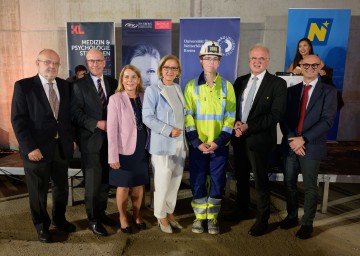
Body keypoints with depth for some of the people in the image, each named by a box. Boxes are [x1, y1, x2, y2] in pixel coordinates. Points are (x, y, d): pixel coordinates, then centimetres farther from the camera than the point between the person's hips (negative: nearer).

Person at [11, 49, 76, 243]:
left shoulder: (64, 85, 6)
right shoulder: (23, 86, -7)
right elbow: (18, 120, -12)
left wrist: (72, 138, 3)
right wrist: (29, 148, -18)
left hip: (61, 146, 4)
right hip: (37, 148, -4)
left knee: (61, 188, 18)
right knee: (38, 192, 12)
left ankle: (59, 219, 41)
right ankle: (42, 226, 34)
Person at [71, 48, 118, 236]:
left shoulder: (113, 83, 9)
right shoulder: (79, 85, -3)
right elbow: (76, 114, -11)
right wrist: (97, 124, -21)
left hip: (110, 139, 4)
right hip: (91, 141, -4)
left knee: (105, 180, 14)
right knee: (93, 182, 4)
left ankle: (101, 213, 32)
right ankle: (93, 220, 21)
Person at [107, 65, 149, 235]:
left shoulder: (143, 97, 1)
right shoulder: (115, 99, -10)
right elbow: (111, 130, -13)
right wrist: (113, 156, -16)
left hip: (142, 149, 4)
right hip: (124, 150, -4)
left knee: (139, 185, 15)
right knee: (123, 186, 10)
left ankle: (137, 215, 35)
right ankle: (123, 218, 31)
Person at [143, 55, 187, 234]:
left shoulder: (179, 89, 11)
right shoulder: (152, 90, -9)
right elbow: (147, 118, -15)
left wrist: (183, 132, 8)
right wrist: (169, 130, -19)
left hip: (179, 143, 6)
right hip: (162, 143, -6)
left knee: (175, 181, 13)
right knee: (163, 182, 1)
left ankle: (170, 212, 30)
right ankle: (161, 216, 21)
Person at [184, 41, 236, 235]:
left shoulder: (227, 86, 2)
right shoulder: (192, 86, 1)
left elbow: (230, 117, -1)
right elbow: (188, 116, -3)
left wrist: (218, 142, -12)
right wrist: (197, 142, -12)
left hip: (220, 145, 1)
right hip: (197, 145, 0)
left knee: (217, 182, 8)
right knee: (197, 182, 7)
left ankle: (212, 217, 26)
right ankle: (199, 217, 25)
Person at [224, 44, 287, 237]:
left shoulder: (277, 84, -7)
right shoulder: (240, 81, 9)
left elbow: (276, 114, -14)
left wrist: (248, 126, -19)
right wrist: (235, 123, -11)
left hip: (260, 140, -5)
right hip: (239, 138, 5)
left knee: (260, 181, 7)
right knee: (241, 177, 18)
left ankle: (262, 219, 25)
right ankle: (242, 210, 39)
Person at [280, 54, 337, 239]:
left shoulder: (328, 92, -1)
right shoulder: (291, 90, 10)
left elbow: (327, 121, -11)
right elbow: (284, 118, 3)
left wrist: (303, 139, -18)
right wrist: (291, 139, -12)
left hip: (312, 146, -3)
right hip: (290, 145, 4)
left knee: (309, 187, 7)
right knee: (289, 184, 12)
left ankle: (307, 223, 23)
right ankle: (292, 217, 31)